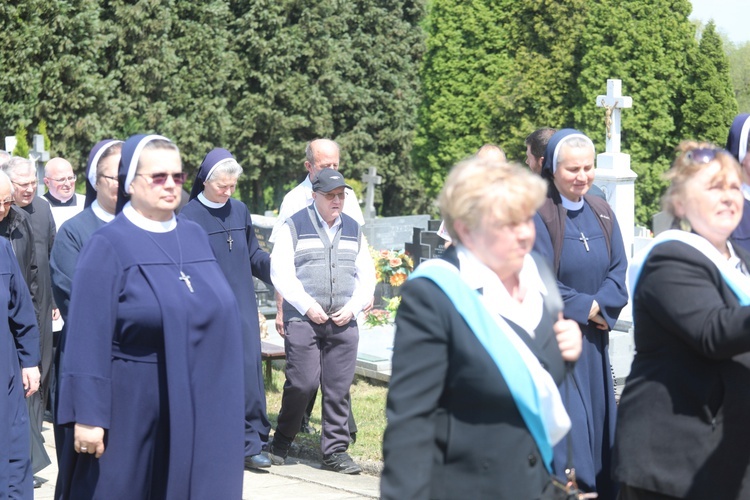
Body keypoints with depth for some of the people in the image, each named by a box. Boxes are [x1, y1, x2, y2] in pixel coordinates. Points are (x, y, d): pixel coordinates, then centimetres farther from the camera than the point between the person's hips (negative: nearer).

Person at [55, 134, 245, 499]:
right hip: (134, 409, -5)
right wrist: (88, 415, -18)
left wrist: (219, 396, 12)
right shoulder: (108, 246, -8)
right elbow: (88, 340, -13)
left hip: (197, 406, 6)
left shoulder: (195, 237, 10)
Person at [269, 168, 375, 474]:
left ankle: (335, 451, 8)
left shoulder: (354, 230, 15)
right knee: (302, 383, -8)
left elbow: (366, 275, 16)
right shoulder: (295, 227, 2)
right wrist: (308, 306, -10)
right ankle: (280, 443, 12)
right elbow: (280, 272, -3)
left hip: (344, 322, 4)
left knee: (339, 387, 1)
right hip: (303, 319, -4)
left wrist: (352, 307, 0)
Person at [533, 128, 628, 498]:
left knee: (596, 421, 10)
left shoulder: (601, 213, 9)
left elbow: (618, 269, 4)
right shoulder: (536, 214, -11)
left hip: (592, 340, 6)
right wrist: (587, 307, -12)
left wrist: (601, 307, -13)